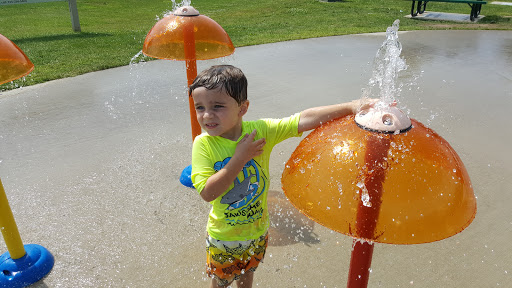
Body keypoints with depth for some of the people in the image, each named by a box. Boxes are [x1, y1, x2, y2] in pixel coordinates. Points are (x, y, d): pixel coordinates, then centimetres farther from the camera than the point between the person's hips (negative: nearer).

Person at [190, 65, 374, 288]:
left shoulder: (260, 130, -19)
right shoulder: (203, 144, -23)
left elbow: (304, 120, -24)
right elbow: (207, 193, -29)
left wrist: (350, 107, -32)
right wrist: (240, 157, -32)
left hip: (256, 229, 2)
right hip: (223, 235, -2)